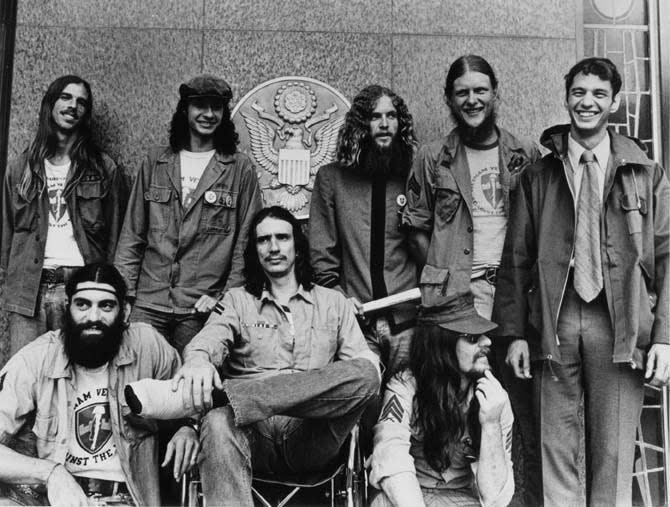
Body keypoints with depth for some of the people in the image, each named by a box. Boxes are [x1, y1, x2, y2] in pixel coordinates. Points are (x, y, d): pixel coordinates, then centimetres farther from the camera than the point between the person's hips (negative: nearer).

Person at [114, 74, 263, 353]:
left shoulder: (240, 168, 3)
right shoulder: (156, 161, 10)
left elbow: (247, 242, 2)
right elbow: (132, 234, 11)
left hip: (201, 310, -2)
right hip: (147, 303, 2)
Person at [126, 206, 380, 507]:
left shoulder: (333, 302, 21)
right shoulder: (237, 300, 18)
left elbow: (364, 364, 13)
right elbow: (208, 340, -2)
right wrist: (198, 360, -27)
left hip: (309, 438, 2)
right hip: (256, 435, -1)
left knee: (364, 373, -30)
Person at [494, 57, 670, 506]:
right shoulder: (538, 176, 10)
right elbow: (517, 259, 8)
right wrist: (516, 332, 1)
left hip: (619, 324, 0)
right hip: (555, 323, 1)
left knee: (614, 456, 4)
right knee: (556, 450, 4)